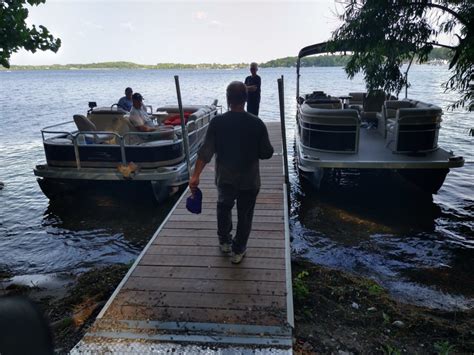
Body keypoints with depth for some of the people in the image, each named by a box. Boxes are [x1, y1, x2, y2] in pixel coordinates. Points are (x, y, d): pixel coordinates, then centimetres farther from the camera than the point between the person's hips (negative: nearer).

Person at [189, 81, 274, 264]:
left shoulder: (217, 122, -14)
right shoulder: (257, 123, -15)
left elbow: (205, 152, -14)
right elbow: (267, 153, -9)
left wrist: (195, 176, -9)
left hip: (225, 178, 2)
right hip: (249, 180, -1)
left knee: (224, 206, 28)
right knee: (244, 214, 16)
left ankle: (224, 241, 39)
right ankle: (238, 251, 27)